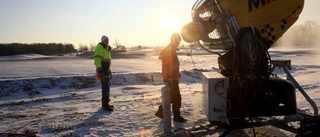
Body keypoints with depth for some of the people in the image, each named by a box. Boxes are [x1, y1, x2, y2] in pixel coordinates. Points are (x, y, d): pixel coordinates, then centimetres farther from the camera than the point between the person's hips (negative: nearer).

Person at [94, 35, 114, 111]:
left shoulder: (106, 48, 17)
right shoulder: (99, 48, -15)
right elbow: (97, 60, -25)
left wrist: (109, 70, 24)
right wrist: (100, 71, -32)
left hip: (106, 70, 10)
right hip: (102, 71, -10)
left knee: (106, 86, 14)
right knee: (105, 87, -11)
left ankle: (105, 103, 24)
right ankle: (105, 106, -7)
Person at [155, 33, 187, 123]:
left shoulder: (172, 50, 15)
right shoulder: (168, 51, -17)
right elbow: (166, 65, -23)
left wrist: (177, 74, 27)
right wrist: (169, 79, -27)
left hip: (173, 78, 10)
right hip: (171, 79, -10)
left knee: (172, 97, 16)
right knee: (176, 98, -2)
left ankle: (161, 111, 22)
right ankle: (177, 116, 9)